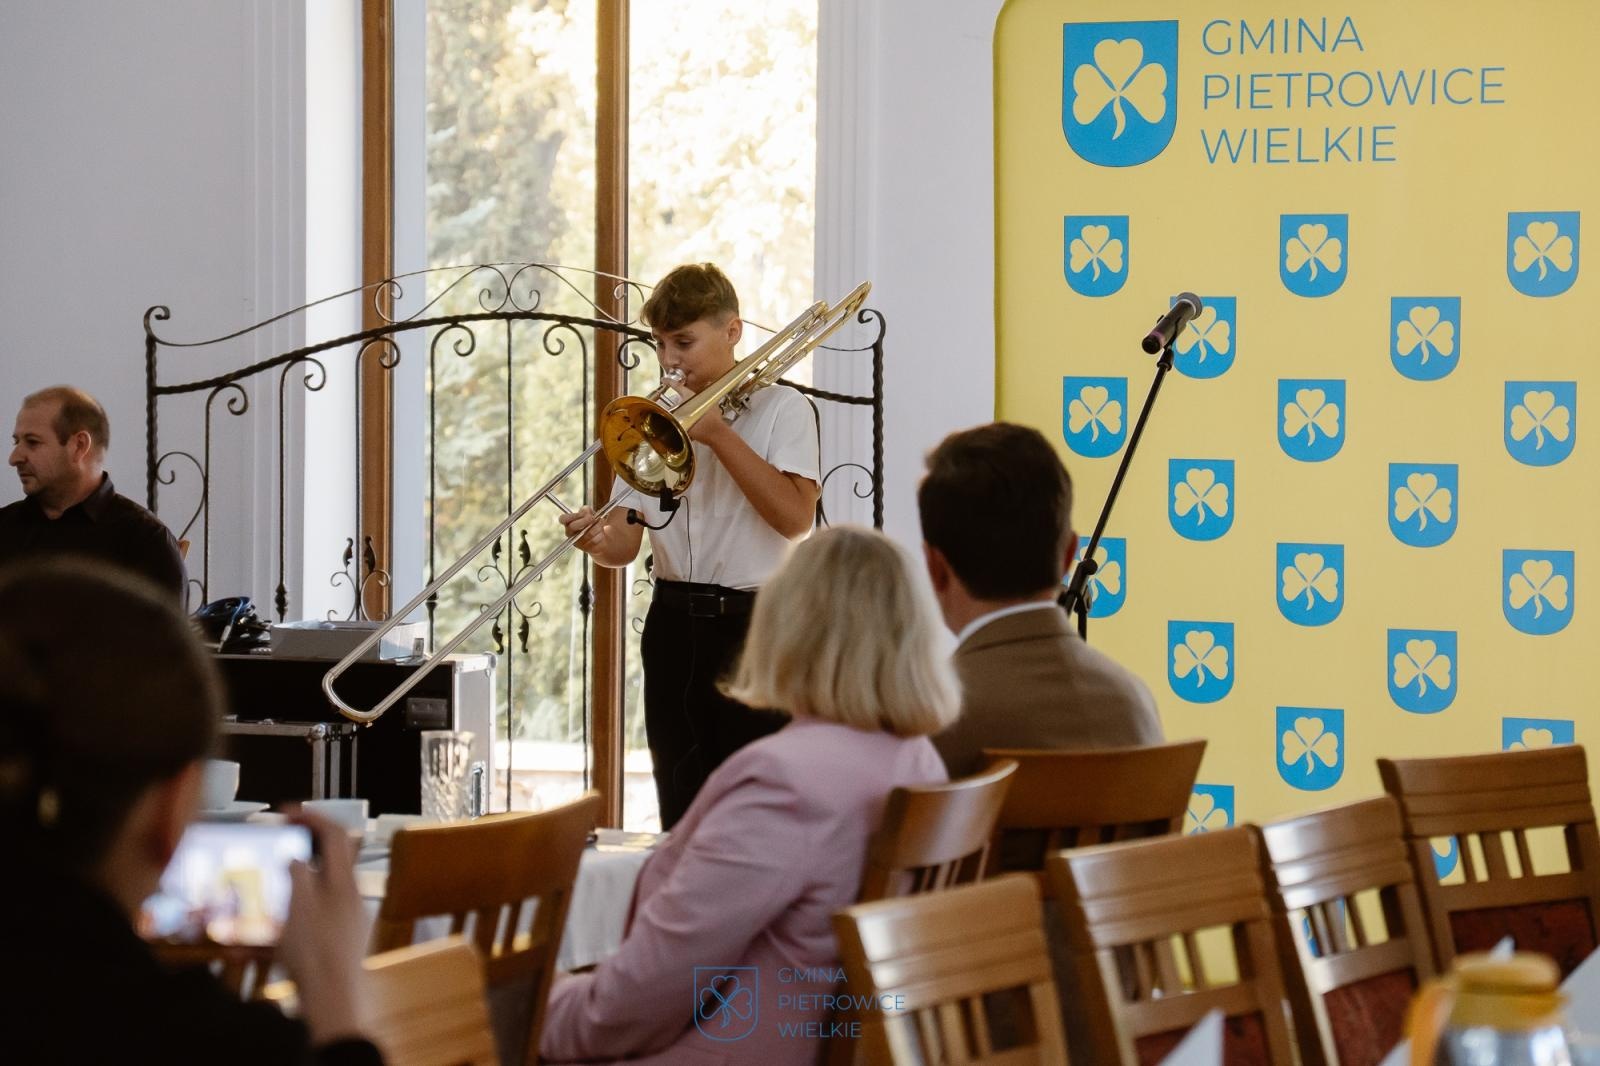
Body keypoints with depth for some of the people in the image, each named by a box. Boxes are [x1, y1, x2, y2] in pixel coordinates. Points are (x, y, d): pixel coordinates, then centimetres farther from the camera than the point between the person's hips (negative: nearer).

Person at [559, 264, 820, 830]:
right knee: (680, 803, 6)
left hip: (751, 626, -5)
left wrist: (718, 434, -14)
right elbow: (626, 543, 6)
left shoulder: (781, 409, 0)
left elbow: (795, 517, -16)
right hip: (673, 627, 5)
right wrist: (599, 538, -18)